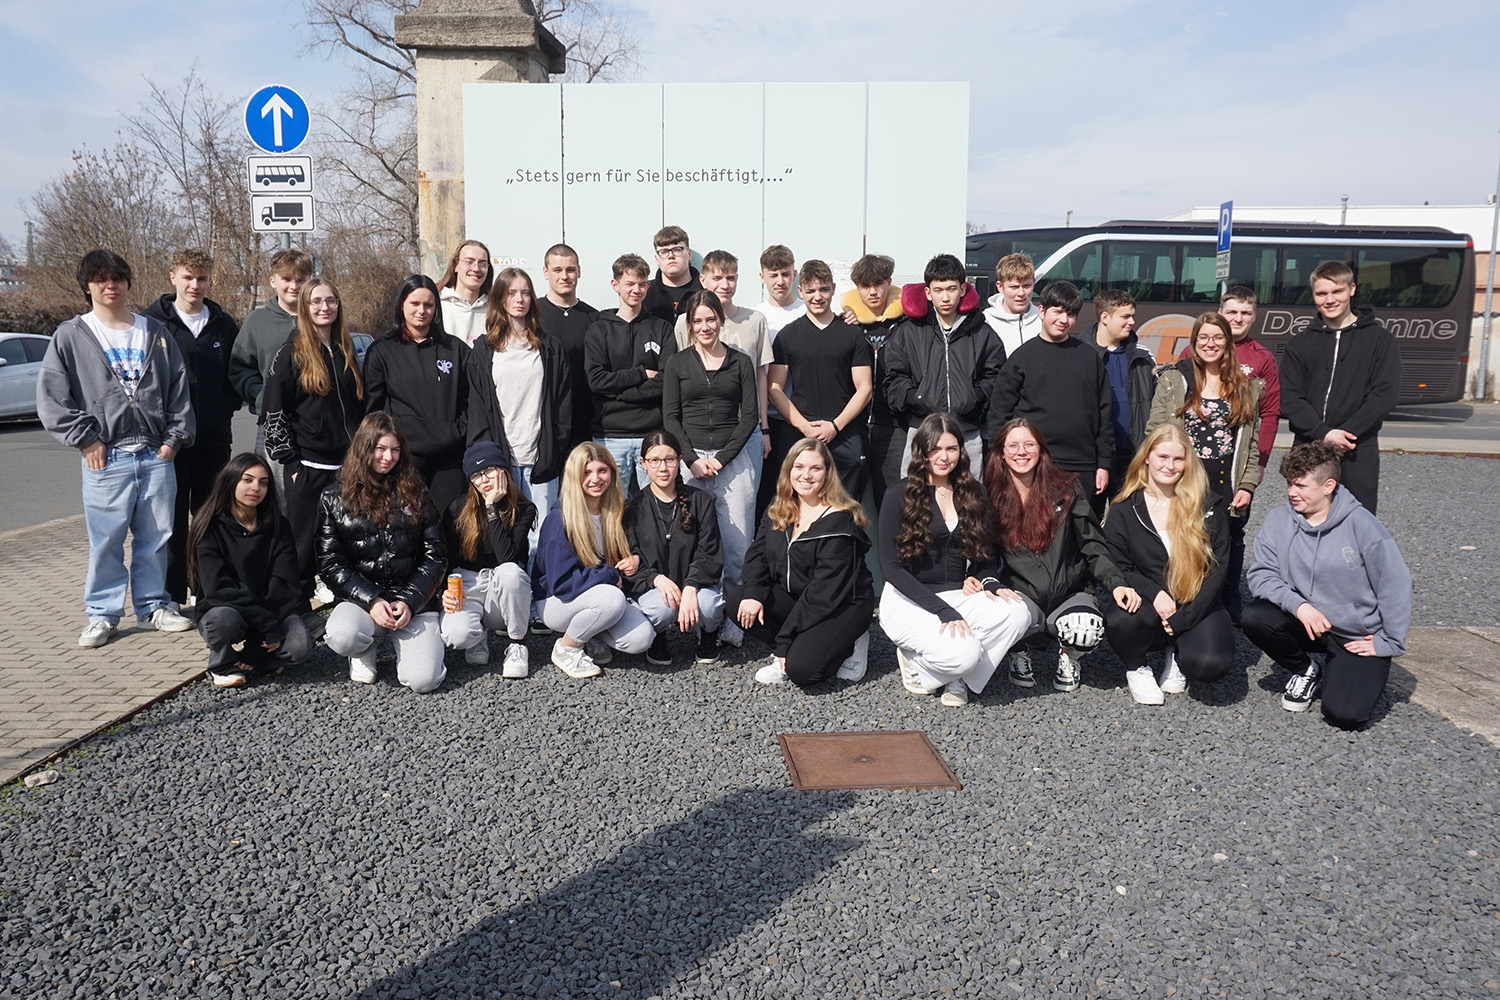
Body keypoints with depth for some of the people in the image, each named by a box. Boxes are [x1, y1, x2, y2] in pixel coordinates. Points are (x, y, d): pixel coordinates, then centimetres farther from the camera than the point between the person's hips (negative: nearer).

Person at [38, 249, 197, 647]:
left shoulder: (156, 334, 12)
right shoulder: (71, 336, 4)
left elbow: (179, 389, 11)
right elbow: (51, 397, 0)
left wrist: (175, 437, 2)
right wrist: (85, 438, -6)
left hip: (156, 454, 2)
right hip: (105, 457, -2)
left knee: (156, 535, 7)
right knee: (106, 540, 0)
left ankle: (153, 605, 20)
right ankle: (102, 614, 13)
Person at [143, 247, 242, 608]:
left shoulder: (224, 325, 10)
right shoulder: (153, 321, 0)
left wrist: (227, 408, 2)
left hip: (215, 438, 3)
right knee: (172, 518, 1)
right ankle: (171, 596, 9)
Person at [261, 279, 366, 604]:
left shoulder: (347, 353, 14)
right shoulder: (291, 354, -1)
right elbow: (274, 414, -4)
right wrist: (291, 464, -9)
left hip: (348, 467, 5)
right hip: (309, 468, -4)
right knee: (305, 545, 0)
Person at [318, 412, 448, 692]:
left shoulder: (416, 495, 8)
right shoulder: (334, 499, 6)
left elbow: (435, 556, 4)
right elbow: (330, 564, 0)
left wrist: (409, 601, -11)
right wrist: (371, 600, -14)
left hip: (414, 604, 0)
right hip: (360, 599, 0)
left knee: (423, 680, -20)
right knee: (341, 636, -35)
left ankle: (403, 643, 16)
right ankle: (364, 651, 5)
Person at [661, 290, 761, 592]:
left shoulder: (741, 362, 10)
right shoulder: (677, 363, 10)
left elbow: (749, 415, 4)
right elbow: (670, 417, 4)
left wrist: (722, 458, -6)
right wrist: (693, 460, -8)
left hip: (732, 460, 0)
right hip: (689, 459, 0)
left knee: (738, 542, -3)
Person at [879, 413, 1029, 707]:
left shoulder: (973, 493, 8)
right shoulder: (900, 494, -6)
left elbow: (985, 553, 16)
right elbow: (890, 566, -11)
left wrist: (990, 583, -10)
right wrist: (943, 611, -20)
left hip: (958, 595, 5)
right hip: (908, 601, -5)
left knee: (1015, 613, -26)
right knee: (963, 653, -32)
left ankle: (957, 676, -4)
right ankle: (915, 657, 3)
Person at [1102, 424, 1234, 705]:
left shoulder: (1208, 506, 0)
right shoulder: (1124, 509, 1)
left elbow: (1217, 568, -4)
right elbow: (1116, 566, -2)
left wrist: (1183, 617, -14)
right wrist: (1155, 594, -20)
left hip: (1196, 607, 0)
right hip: (1147, 606, 0)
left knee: (1209, 664, -29)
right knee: (1118, 619, -35)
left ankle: (1178, 652, 11)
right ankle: (1137, 669, 1)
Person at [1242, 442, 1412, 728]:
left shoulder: (1361, 524, -16)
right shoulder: (1279, 520, -7)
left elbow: (1395, 584, -13)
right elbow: (1261, 574, -10)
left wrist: (1388, 642, -11)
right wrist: (1298, 605, -27)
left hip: (1359, 638, -3)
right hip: (1306, 620, 3)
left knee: (1344, 714, -20)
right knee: (1253, 617, -26)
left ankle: (1365, 673, 18)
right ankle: (1306, 672, 4)